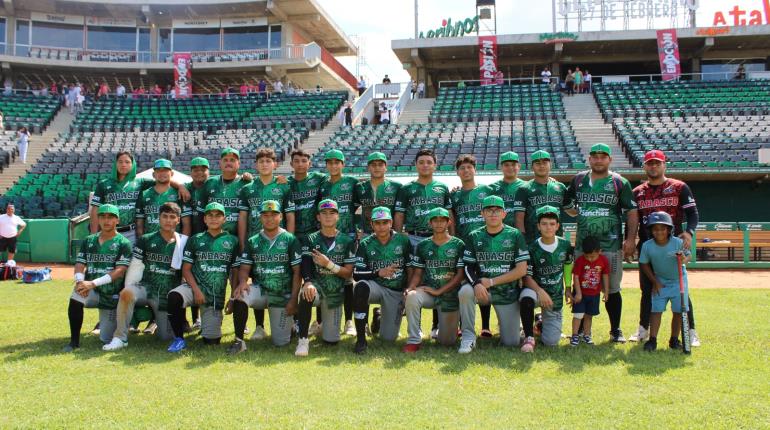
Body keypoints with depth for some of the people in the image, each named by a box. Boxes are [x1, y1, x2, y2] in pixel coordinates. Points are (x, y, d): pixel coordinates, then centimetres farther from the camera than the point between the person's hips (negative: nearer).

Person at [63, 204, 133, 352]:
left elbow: (120, 271, -18)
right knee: (75, 297, -33)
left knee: (106, 339, -1)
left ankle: (107, 320, 36)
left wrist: (93, 283, -27)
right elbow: (79, 265, 2)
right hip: (92, 291, 3)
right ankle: (74, 340, -15)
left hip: (112, 295, -3)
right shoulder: (89, 241, 7)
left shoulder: (123, 243, -8)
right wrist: (80, 281, -21)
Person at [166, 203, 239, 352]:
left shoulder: (232, 241, 6)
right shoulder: (195, 240, 6)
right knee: (174, 297, -35)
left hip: (217, 295, 0)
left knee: (211, 341, -1)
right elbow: (186, 269, 2)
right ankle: (179, 339, -16)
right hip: (194, 286, 0)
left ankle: (209, 323, 34)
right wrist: (196, 290, -12)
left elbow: (235, 272, 8)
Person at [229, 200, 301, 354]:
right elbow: (245, 268, 3)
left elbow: (297, 273, -5)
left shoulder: (290, 240, -3)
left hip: (283, 295, -2)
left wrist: (293, 300, -12)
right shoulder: (253, 241, 6)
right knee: (239, 295, -31)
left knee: (280, 342, -2)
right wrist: (243, 281, -21)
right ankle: (238, 341, -18)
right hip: (260, 290, 2)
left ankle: (290, 322, 33)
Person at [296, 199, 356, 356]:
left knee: (331, 340, 0)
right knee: (306, 294, -39)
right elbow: (305, 266, -11)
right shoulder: (311, 240, 2)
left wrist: (328, 264, -18)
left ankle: (326, 325, 37)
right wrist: (308, 282, -32)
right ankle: (303, 340, -24)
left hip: (336, 292, 1)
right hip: (317, 285, -1)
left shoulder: (347, 241, 2)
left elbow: (348, 273, -3)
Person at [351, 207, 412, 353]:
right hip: (375, 286, 0)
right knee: (361, 287, -37)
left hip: (397, 292, 1)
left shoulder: (403, 240, -2)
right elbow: (356, 275, -8)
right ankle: (361, 339, -26)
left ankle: (379, 318, 34)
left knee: (389, 337, -4)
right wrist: (378, 273, -21)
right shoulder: (365, 244, -3)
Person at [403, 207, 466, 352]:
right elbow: (417, 273, 7)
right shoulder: (423, 246, 7)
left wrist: (438, 291, -13)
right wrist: (411, 287, -15)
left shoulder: (458, 245, -1)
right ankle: (414, 340, -19)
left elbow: (461, 275, -6)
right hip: (428, 292, 1)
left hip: (450, 295, -1)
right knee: (412, 296, -34)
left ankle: (450, 325, 38)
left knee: (446, 341, 1)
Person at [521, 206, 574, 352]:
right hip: (535, 289, -3)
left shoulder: (565, 245, -3)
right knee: (526, 297, -41)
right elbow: (526, 276, -14)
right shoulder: (532, 248, -12)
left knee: (551, 341, -1)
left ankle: (541, 324, 34)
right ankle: (529, 338, -25)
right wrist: (540, 291, -30)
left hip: (555, 297, 3)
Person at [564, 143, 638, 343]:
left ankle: (615, 330, 16)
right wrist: (580, 214, 7)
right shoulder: (578, 180, 9)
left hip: (611, 244, -3)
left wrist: (631, 239, -11)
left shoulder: (620, 182, 0)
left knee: (612, 289, 3)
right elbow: (567, 204, 22)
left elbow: (632, 212, -3)